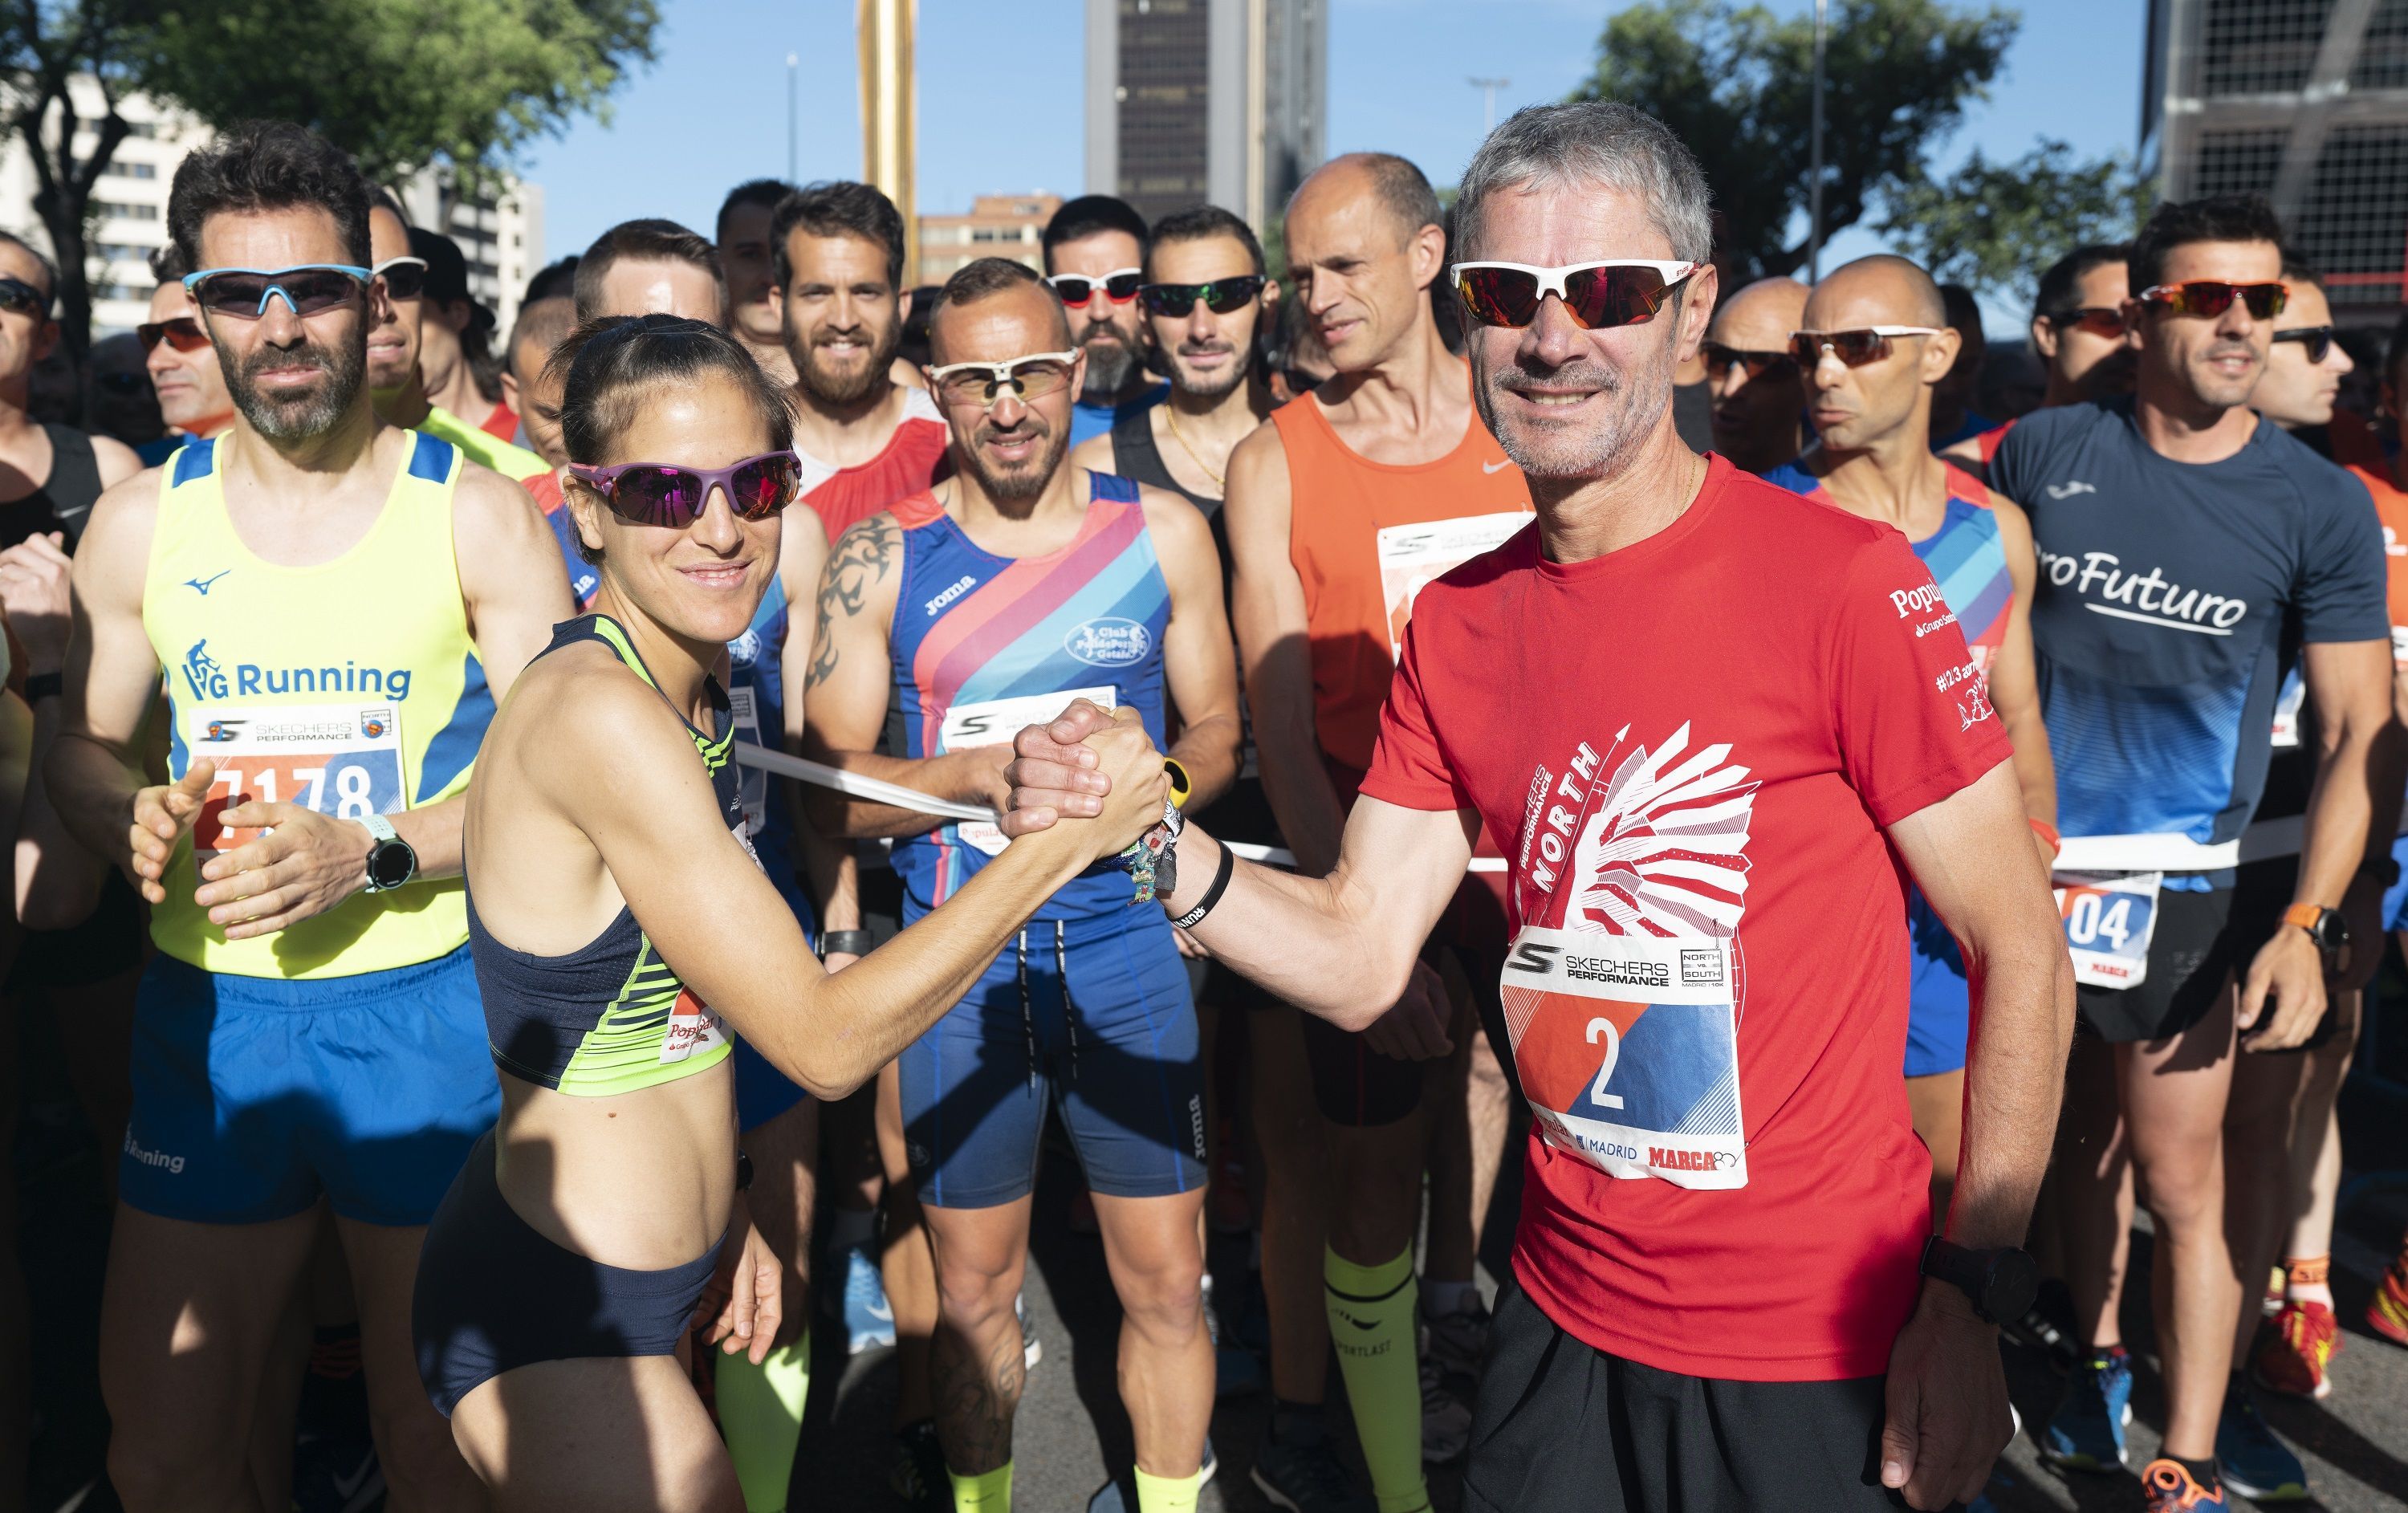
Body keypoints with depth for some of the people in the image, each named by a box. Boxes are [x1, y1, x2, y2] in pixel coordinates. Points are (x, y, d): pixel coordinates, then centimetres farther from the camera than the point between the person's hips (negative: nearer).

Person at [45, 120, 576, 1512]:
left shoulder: (476, 516, -3)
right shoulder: (141, 521, 6)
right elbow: (85, 743, 15)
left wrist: (371, 855, -20)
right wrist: (139, 820, -8)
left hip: (426, 1011, -3)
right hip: (208, 1014, 3)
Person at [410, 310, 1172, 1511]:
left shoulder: (688, 687, 4)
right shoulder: (598, 713, -25)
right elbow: (825, 1040, -24)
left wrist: (717, 1209, 8)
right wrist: (1065, 837, -22)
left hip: (635, 1277, 9)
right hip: (557, 1317, -9)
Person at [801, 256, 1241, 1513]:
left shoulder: (1161, 533, 2)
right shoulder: (880, 557, -2)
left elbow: (1217, 731, 7)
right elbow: (829, 785, -3)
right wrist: (973, 774, -20)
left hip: (1129, 934, 1)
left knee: (1166, 1281, 6)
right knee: (972, 1285, 13)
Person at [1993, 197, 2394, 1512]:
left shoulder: (2319, 509, -4)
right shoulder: (2042, 452, -1)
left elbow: (2360, 734, -5)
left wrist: (2306, 925, -16)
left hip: (2178, 886, -2)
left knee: (2179, 1181, 0)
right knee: (2084, 1139, 17)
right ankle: (2100, 1364, 38)